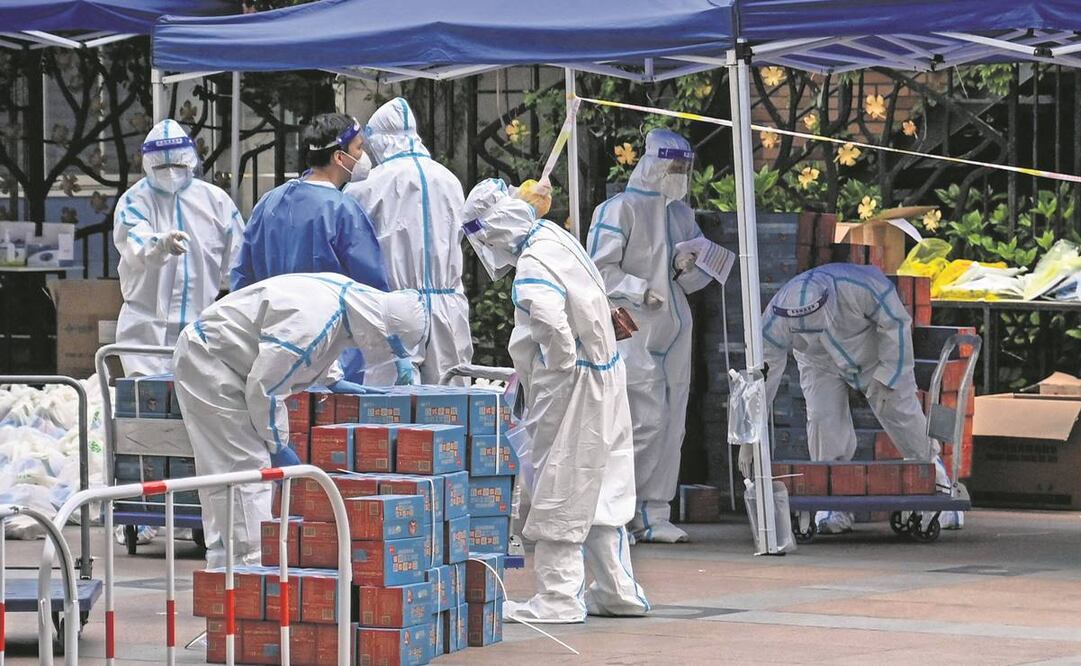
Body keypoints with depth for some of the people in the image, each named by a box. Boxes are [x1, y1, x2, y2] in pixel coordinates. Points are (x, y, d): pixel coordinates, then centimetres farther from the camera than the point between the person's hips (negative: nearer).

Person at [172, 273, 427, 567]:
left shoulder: (346, 291, -2)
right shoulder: (311, 323, -32)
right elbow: (264, 387, -26)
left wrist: (333, 380, 14)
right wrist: (278, 446, -15)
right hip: (206, 361, -10)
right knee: (246, 465, -14)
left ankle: (222, 559, 17)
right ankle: (253, 562, -15)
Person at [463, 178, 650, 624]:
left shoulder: (533, 270, -21)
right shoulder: (554, 236, 8)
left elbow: (556, 334, -33)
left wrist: (558, 372, -13)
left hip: (573, 387, -10)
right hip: (604, 382, 10)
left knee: (558, 491, -1)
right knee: (600, 490, 16)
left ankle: (558, 598, 3)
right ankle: (617, 590, 22)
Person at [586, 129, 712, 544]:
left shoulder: (681, 214, 17)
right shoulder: (621, 209, -5)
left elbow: (701, 277, 20)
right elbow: (600, 269, -9)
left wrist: (687, 269, -2)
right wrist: (640, 292, -19)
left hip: (674, 331, 8)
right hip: (634, 331, -8)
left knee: (671, 427, 5)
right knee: (648, 420, -15)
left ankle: (653, 515, 10)